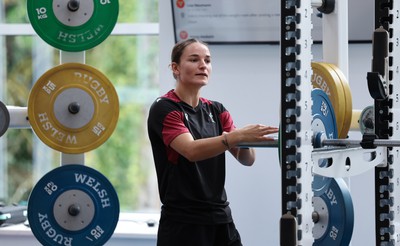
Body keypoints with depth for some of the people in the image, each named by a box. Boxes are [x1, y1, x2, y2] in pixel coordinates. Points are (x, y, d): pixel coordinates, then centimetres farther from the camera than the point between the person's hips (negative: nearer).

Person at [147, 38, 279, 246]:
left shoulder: (216, 111, 13)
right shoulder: (164, 109, -7)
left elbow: (246, 159, 2)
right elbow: (191, 150, -25)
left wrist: (246, 142, -22)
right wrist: (237, 136, -38)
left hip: (221, 221, 7)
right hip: (183, 224, -7)